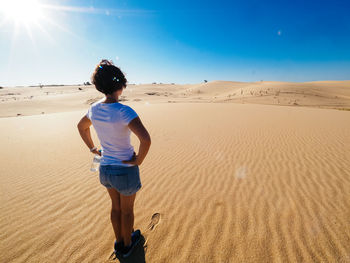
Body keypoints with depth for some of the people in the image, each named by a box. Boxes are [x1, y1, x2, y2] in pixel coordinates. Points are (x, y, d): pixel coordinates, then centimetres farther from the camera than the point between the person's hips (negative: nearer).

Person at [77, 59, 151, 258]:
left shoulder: (94, 108, -3)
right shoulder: (125, 111, -27)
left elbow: (81, 126, 16)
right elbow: (146, 139, -36)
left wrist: (93, 149, 18)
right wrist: (139, 160, -19)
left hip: (105, 167, 6)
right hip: (126, 170, -6)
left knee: (116, 206, 28)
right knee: (127, 210, 21)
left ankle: (119, 242, 52)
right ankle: (127, 245, 48)